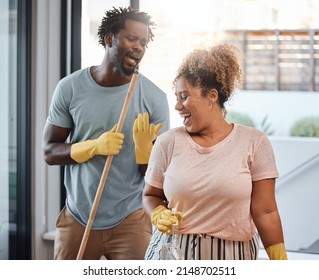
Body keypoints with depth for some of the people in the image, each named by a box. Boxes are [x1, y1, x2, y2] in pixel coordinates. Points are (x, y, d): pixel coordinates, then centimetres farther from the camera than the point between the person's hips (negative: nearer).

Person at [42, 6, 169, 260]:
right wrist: (94, 146, -19)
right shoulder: (70, 88, -4)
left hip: (130, 221, -1)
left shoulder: (154, 98, -7)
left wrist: (144, 145, -24)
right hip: (77, 218, 1)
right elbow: (50, 152, -2)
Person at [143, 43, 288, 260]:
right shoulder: (168, 143, 0)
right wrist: (159, 215, -11)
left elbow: (265, 212, -4)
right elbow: (151, 195, 11)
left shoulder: (254, 142, -4)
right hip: (173, 254, 1)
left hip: (231, 257, -1)